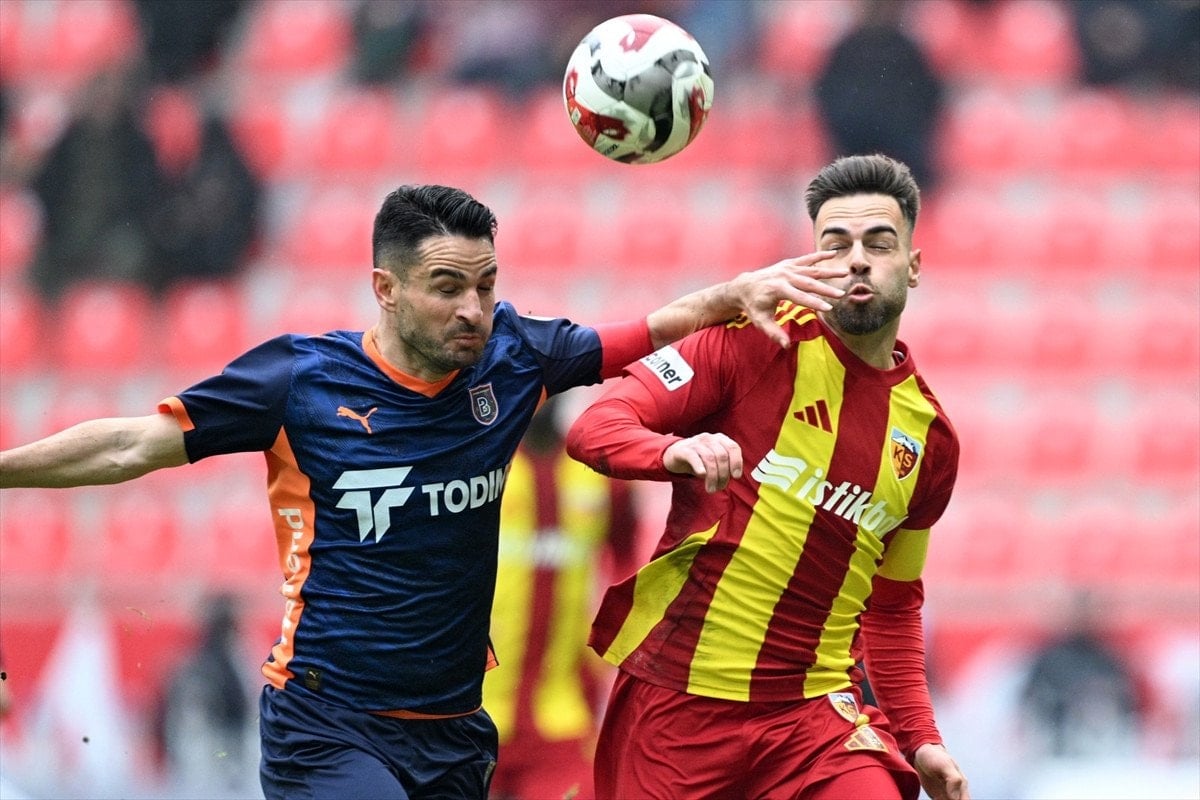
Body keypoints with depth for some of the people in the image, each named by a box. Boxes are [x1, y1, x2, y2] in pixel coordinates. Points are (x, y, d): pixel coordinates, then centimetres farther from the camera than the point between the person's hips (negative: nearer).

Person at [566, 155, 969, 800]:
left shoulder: (929, 436, 12)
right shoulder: (758, 345, -2)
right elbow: (595, 428, -11)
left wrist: (920, 740, 11)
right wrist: (677, 452, -31)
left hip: (814, 709, 3)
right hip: (677, 698, -3)